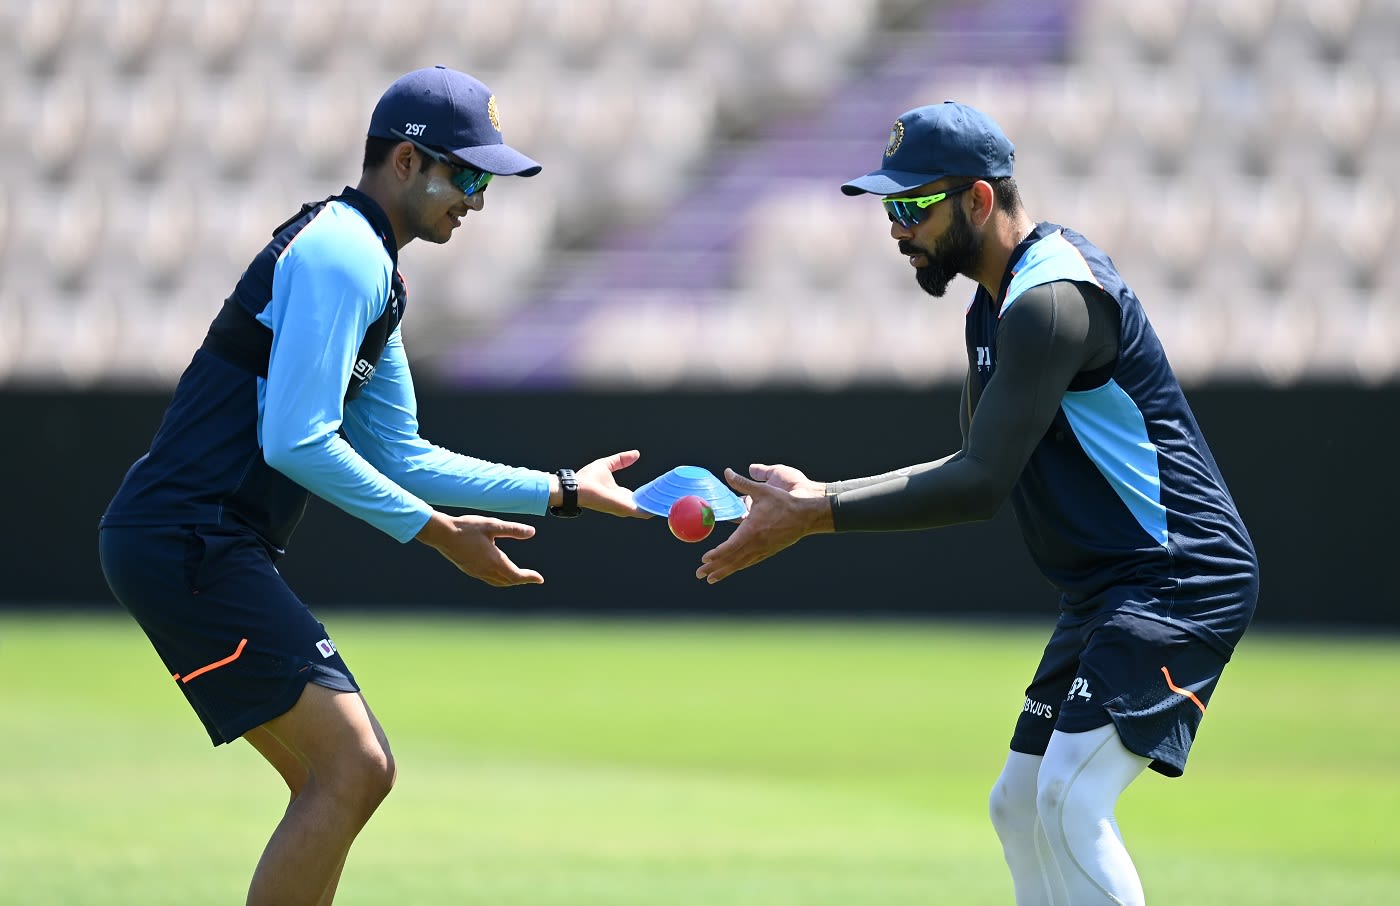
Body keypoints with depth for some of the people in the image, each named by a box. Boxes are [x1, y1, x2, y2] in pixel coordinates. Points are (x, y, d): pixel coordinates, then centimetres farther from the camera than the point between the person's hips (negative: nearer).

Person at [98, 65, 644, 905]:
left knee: (350, 776, 12)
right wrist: (439, 532, -15)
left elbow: (401, 457, 25)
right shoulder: (342, 254, -12)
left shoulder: (367, 268, 21)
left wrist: (563, 491, 21)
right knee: (351, 768, -15)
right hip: (188, 543, -11)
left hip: (206, 549, 11)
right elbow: (295, 442, -21)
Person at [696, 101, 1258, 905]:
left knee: (1068, 804, -23)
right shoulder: (995, 306, 13)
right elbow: (982, 471, 17)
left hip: (1180, 582, -11)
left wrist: (815, 517, -24)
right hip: (1106, 596, 11)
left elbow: (982, 485, -26)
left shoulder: (1051, 298, -21)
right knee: (1020, 808, 16)